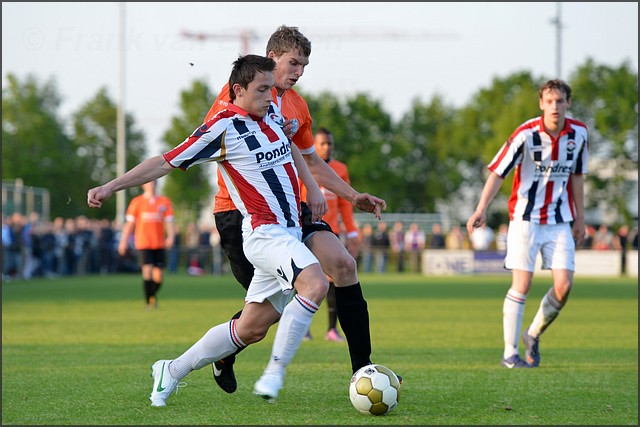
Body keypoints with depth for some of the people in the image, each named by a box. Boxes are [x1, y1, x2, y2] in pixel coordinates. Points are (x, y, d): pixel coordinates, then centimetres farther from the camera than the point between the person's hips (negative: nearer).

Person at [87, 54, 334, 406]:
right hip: (264, 232, -8)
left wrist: (313, 188, 22)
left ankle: (172, 371, 22)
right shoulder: (222, 128, -12)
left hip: (288, 231, 8)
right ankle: (273, 374, -27)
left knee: (250, 329, 8)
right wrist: (110, 187, -12)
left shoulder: (270, 113, 11)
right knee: (316, 284, -33)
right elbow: (166, 162, -9)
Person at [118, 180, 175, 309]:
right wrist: (124, 241, 2)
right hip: (143, 244, -2)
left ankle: (153, 295, 32)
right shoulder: (136, 202, 4)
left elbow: (169, 221, 5)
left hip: (159, 244, 2)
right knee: (147, 271, -15)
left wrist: (170, 237, -12)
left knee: (159, 276, 2)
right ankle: (148, 303, -6)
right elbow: (129, 223, 6)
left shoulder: (164, 202, 8)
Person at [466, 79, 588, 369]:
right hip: (525, 218, -4)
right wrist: (481, 209, -25)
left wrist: (580, 218, 15)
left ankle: (533, 335, 17)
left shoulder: (579, 134, 0)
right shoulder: (526, 134, -14)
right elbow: (497, 172, -13)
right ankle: (510, 353, 3)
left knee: (564, 285, -7)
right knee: (522, 285, -6)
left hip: (560, 221, 4)